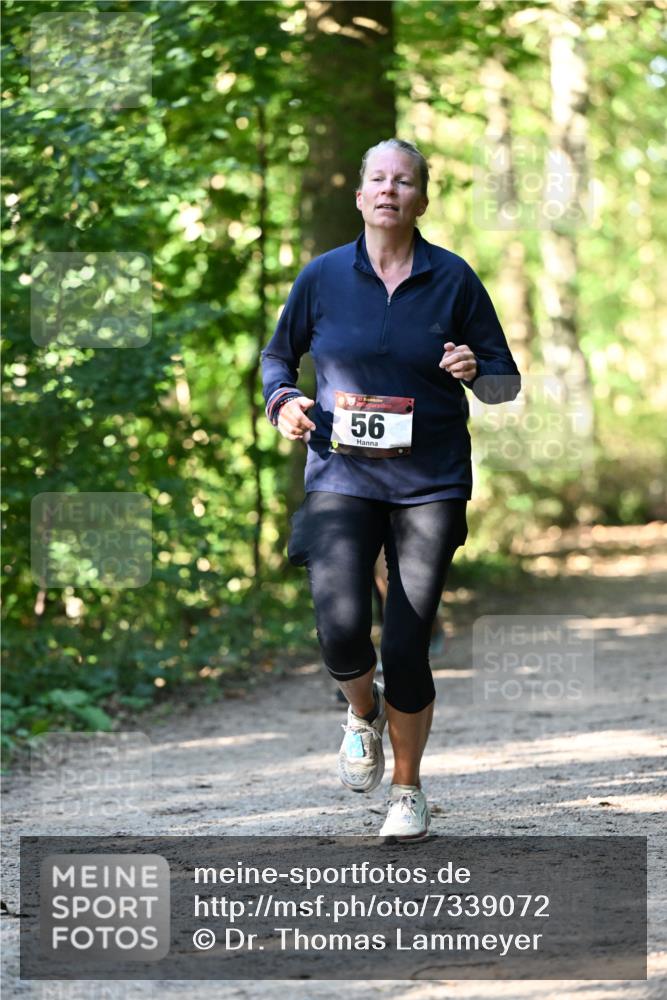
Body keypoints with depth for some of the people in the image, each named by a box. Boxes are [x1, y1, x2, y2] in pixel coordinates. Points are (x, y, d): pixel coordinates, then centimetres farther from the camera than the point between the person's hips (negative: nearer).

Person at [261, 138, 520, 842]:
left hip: (431, 485, 0)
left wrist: (474, 373, -15)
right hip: (342, 476, 0)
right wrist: (283, 401, -3)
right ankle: (363, 712, 17)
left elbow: (507, 382, 7)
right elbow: (278, 355, 18)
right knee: (341, 631, -20)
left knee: (406, 649, -3)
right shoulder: (323, 277, 3)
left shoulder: (453, 279, 2)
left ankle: (407, 788, 21)